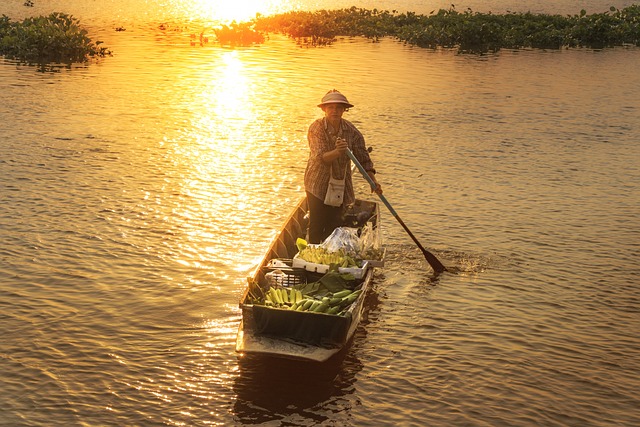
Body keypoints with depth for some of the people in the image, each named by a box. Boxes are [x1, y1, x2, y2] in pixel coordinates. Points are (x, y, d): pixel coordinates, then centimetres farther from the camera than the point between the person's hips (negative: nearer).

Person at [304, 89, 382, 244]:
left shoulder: (351, 131, -5)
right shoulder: (316, 128, -14)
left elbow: (363, 159, -4)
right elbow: (321, 158, -25)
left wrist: (373, 180, -18)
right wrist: (338, 152, -45)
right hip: (318, 184, -3)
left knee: (334, 225, 7)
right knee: (317, 225, -4)